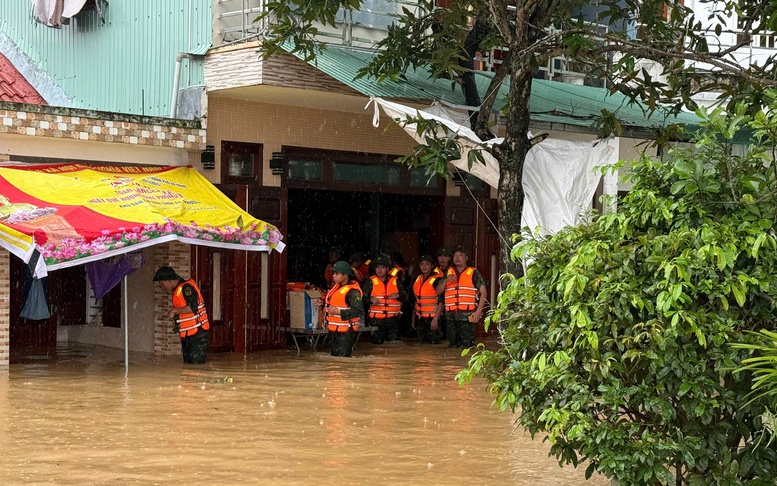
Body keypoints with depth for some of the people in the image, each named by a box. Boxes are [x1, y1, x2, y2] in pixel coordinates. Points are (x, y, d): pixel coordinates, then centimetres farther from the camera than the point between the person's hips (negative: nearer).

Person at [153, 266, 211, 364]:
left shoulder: (187, 287, -15)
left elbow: (193, 308, -26)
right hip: (186, 335, 10)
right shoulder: (176, 290, 16)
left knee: (195, 364, -12)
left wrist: (174, 310, -16)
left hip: (198, 334, -10)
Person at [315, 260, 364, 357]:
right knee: (333, 355, 18)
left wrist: (339, 312, -27)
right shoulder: (337, 286, 10)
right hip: (333, 329, 10)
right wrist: (323, 303, 9)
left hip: (345, 332, -10)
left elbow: (359, 311, -26)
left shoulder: (352, 291, -19)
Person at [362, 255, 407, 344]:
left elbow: (405, 296, 12)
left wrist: (398, 295, -11)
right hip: (376, 320, -2)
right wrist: (371, 299, -25)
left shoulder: (395, 281, 11)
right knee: (377, 343, -3)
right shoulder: (370, 282, 2)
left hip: (392, 319, 2)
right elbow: (363, 298, -3)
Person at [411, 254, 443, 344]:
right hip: (420, 318, 7)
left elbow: (441, 301, -14)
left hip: (432, 318, -7)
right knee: (422, 343, 12)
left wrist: (435, 319, -21)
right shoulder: (418, 279, 12)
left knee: (433, 343, -6)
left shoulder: (437, 280, -10)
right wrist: (413, 318, 16)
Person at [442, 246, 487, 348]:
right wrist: (446, 281, -5)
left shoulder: (473, 273, 4)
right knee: (453, 345, 8)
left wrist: (478, 311, -9)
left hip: (467, 316, -4)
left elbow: (483, 293, 1)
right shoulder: (448, 273, 16)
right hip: (451, 316, 4)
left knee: (467, 346, -9)